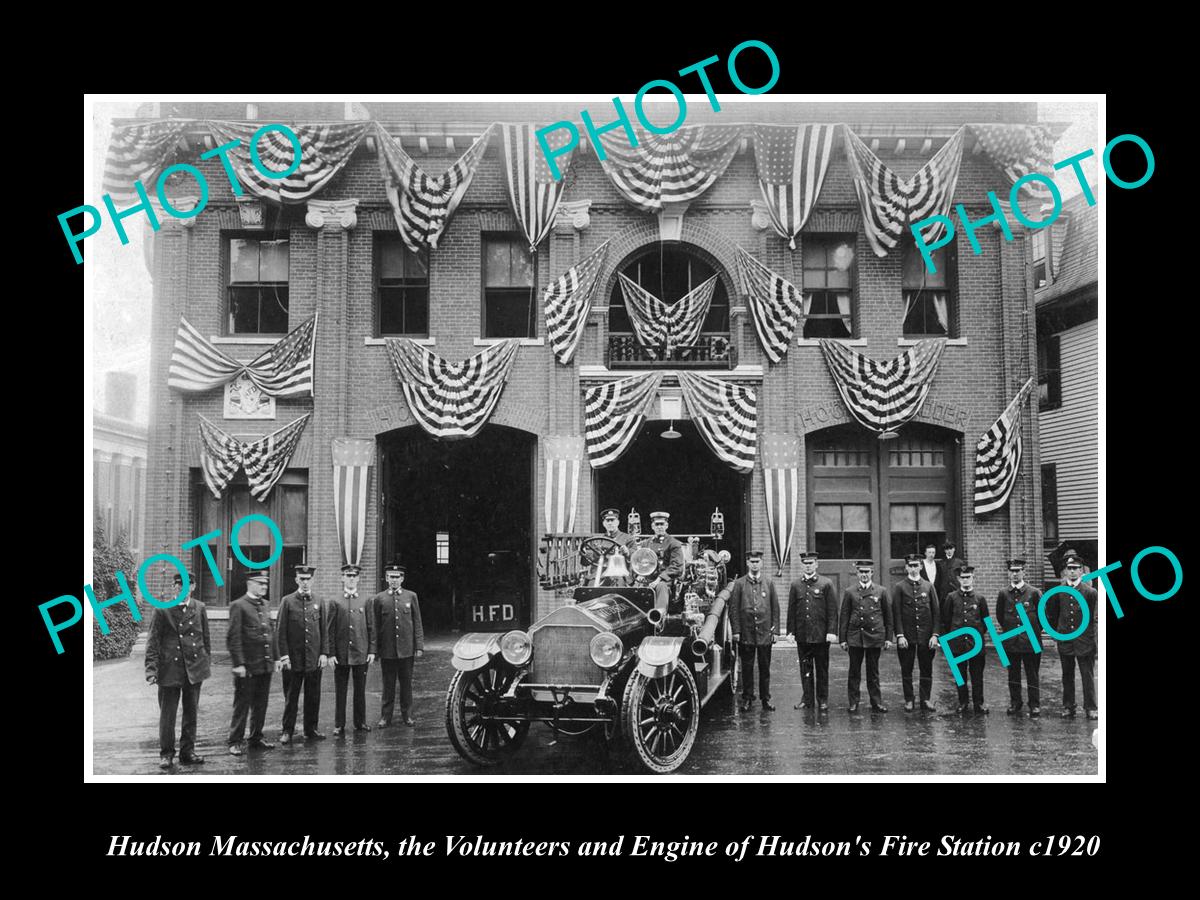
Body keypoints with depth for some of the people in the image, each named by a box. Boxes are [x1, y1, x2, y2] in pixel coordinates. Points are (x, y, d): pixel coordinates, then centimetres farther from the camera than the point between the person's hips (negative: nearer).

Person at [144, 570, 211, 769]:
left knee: (191, 712, 11)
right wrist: (151, 669, -12)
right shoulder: (162, 610, -4)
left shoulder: (199, 608, 5)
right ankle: (166, 754, 15)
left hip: (194, 668, 3)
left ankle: (188, 751, 22)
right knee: (167, 714, 2)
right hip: (169, 669, -3)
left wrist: (208, 662, 11)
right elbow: (153, 642, -5)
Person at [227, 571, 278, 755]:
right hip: (247, 667, -7)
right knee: (242, 705, 0)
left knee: (261, 705, 13)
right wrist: (238, 664, -17)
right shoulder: (238, 606, -8)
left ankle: (256, 738, 23)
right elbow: (233, 638, -13)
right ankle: (236, 742, 8)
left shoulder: (265, 605, 14)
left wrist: (274, 658, 14)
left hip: (265, 665, 7)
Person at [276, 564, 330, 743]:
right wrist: (284, 655, -9)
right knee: (291, 696, 3)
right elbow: (280, 630, -2)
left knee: (313, 696, 7)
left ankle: (311, 730, 17)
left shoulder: (319, 603, 8)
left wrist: (324, 653, 0)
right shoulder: (287, 601, 0)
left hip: (314, 659, 2)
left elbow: (325, 631, 9)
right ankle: (287, 731, 11)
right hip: (294, 658, -2)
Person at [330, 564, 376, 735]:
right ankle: (339, 725, 10)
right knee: (340, 692, 3)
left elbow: (371, 627, 7)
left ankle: (360, 722, 18)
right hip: (341, 655, -1)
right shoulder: (336, 603, 2)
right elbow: (331, 630, 1)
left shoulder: (367, 601, 7)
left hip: (361, 654, 1)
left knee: (360, 690, 8)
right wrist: (331, 653, -6)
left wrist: (372, 650, 1)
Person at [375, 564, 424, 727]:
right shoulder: (379, 599, 2)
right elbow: (375, 626, 4)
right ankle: (385, 716, 13)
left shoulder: (411, 596, 5)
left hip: (407, 650, 1)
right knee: (388, 685, 6)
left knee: (407, 684, 7)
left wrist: (419, 646, 0)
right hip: (387, 650, -1)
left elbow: (417, 623, 5)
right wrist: (375, 649, 0)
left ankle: (407, 715, 17)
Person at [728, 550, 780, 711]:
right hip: (746, 633, -1)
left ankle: (766, 698, 13)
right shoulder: (738, 584, 3)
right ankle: (747, 698, 13)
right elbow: (733, 609, 1)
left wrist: (775, 630, 1)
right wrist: (736, 631, -6)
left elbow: (775, 609, 8)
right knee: (747, 668, 4)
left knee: (765, 667, 5)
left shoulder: (769, 584, 8)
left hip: (765, 633, 1)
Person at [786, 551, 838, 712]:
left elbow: (832, 610, -3)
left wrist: (832, 631, -10)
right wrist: (790, 631, 3)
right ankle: (807, 699, 15)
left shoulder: (826, 584, 0)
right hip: (802, 635, 2)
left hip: (821, 635, -2)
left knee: (822, 669, 5)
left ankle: (823, 700, 13)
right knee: (805, 669, 7)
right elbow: (791, 610, 9)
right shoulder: (795, 585, 7)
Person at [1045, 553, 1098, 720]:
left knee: (1088, 676, 1)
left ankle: (1090, 708, 9)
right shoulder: (1058, 592, 2)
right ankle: (1068, 707, 17)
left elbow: (1095, 617, -1)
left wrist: (1091, 635, -3)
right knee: (1067, 676, 10)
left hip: (1085, 641, -2)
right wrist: (1057, 632, 8)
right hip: (1065, 641, 2)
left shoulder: (1090, 592, -4)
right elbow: (1051, 615, 12)